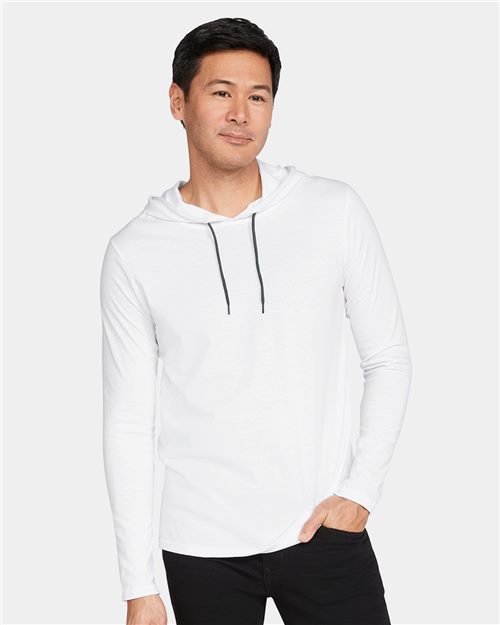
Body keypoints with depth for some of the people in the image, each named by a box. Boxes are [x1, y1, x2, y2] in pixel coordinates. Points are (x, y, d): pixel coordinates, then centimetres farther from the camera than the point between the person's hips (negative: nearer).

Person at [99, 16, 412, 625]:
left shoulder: (335, 211, -2)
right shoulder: (134, 253, -4)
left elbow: (388, 358, 5)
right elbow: (128, 425, -1)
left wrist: (362, 488, -4)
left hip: (323, 530, 0)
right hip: (202, 549, 0)